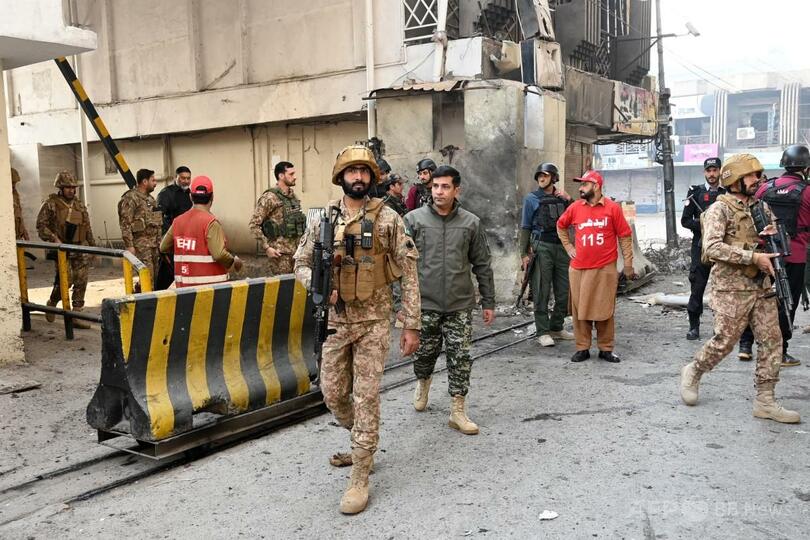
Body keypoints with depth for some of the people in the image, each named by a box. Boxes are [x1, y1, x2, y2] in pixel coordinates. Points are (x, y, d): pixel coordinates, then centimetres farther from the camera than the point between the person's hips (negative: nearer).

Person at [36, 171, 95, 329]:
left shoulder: (80, 205, 12)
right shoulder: (50, 204, -3)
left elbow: (87, 228, 17)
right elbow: (41, 225, -5)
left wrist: (93, 246, 14)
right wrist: (54, 239, -19)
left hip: (80, 248, 5)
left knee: (81, 282, -1)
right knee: (65, 280, -11)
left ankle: (76, 315, 6)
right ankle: (52, 303, 19)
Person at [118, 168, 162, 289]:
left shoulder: (151, 199, 18)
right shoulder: (130, 198, -10)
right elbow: (125, 223, -15)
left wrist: (159, 241, 19)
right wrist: (129, 245, -19)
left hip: (154, 243, 8)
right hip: (140, 243, -8)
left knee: (154, 275, 9)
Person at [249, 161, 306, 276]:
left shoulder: (293, 196, 12)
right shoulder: (269, 197, -11)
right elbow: (254, 224, -12)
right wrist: (267, 248, -15)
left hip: (296, 250, 7)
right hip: (279, 253, -7)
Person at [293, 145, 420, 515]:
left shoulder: (387, 219, -6)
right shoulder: (323, 219, 3)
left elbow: (409, 274, -5)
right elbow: (301, 263, 10)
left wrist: (411, 325, -7)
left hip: (373, 322, -3)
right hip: (335, 321, 4)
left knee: (366, 397, -2)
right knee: (333, 393, 11)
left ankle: (360, 479, 9)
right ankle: (362, 444, 39)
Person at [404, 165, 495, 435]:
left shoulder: (471, 223, 2)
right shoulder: (414, 219, -1)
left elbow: (482, 265, 7)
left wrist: (488, 302, 7)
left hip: (460, 305, 1)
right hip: (424, 303, 0)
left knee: (460, 358, 0)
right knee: (424, 353, 12)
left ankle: (457, 412, 13)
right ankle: (423, 382, 45)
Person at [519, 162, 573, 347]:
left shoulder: (562, 198, 14)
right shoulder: (532, 199, 3)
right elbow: (526, 227, 1)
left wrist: (569, 200, -1)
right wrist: (524, 253, -4)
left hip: (562, 247, 5)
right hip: (542, 248, -4)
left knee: (564, 292, 7)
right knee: (542, 292, -4)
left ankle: (557, 327, 21)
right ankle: (542, 332, 2)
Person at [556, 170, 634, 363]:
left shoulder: (612, 208, -3)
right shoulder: (575, 208, 5)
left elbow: (625, 236, 0)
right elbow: (560, 225, 23)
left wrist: (628, 264, -1)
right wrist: (567, 246, 13)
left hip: (605, 269, -3)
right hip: (578, 269, 3)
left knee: (604, 310, 3)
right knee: (580, 309, 5)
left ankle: (606, 349, 14)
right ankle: (582, 348, 14)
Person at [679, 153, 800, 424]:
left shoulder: (761, 206, 13)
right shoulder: (720, 209, -8)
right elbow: (712, 248, -20)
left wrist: (774, 234, -3)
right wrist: (753, 257, -23)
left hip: (762, 287, 7)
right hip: (731, 289, -6)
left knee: (771, 341, 3)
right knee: (724, 341, -2)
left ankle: (765, 401, 11)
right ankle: (692, 372, 24)